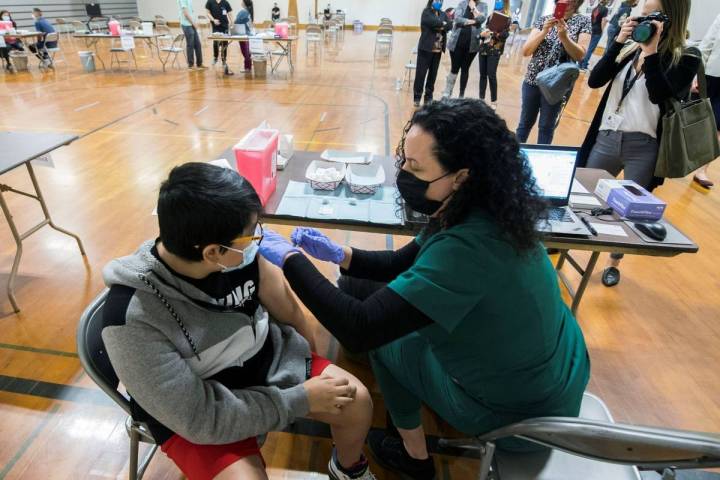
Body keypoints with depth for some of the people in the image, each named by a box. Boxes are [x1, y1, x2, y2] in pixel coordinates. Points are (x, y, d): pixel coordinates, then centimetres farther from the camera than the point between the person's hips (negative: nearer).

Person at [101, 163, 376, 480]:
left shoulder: (242, 252, -21)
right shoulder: (133, 316, -32)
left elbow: (286, 308, -4)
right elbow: (201, 417, -27)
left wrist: (312, 366, 9)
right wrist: (301, 399, -23)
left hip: (265, 359, 4)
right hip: (193, 412, -3)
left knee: (357, 401, -5)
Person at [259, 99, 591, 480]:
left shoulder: (468, 247, -36)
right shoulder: (478, 211, -8)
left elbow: (359, 330, -35)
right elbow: (404, 266, 5)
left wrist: (290, 258, -24)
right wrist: (338, 254, -8)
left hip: (519, 410, -7)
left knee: (381, 334, 4)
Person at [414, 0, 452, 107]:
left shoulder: (442, 14, 16)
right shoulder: (426, 12, -1)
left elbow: (449, 26, 1)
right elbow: (434, 22, -19)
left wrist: (440, 27, -14)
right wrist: (443, 23, -3)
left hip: (438, 49, 5)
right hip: (426, 48, -5)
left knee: (433, 74, 7)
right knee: (421, 73, -4)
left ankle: (428, 97, 15)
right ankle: (417, 97, 3)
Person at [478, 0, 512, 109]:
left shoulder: (506, 18, -2)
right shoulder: (491, 16, 15)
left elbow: (505, 34, -10)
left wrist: (495, 33, -28)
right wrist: (482, 34, -3)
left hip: (495, 50, -5)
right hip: (484, 48, 6)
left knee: (491, 75, -8)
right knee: (482, 74, 6)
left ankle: (494, 101, 1)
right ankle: (481, 98, 14)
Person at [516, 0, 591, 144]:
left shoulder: (583, 21, 0)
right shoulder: (544, 19, 4)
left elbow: (580, 55, -9)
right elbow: (525, 51, -3)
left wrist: (564, 36, -22)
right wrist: (544, 31, -16)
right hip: (532, 81, 2)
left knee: (546, 126, 6)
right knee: (525, 122, 10)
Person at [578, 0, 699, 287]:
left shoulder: (686, 58, -3)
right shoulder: (631, 48, 8)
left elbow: (659, 95, -18)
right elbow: (594, 81, -3)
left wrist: (651, 53, -19)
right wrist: (618, 42, -10)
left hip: (643, 148, -3)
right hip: (606, 139, 3)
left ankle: (614, 263, 28)